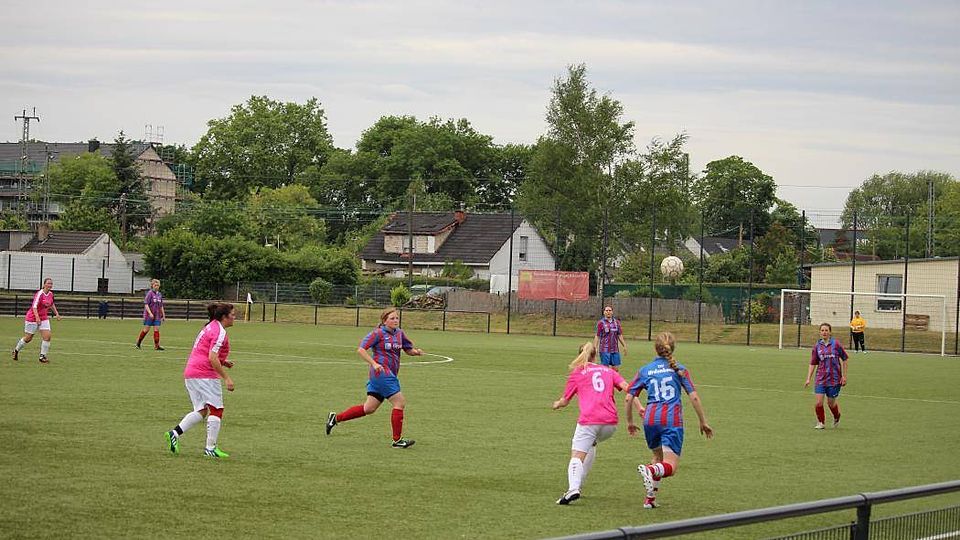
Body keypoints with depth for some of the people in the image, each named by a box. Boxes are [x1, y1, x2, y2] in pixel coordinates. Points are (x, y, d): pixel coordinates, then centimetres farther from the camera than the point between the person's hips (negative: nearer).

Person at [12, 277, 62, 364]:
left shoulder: (50, 294, 2)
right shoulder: (40, 294, -21)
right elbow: (34, 306, -28)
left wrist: (56, 313, 20)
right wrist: (37, 317, -39)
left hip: (44, 318, 6)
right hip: (32, 318, -6)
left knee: (47, 336, -10)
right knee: (28, 338, 5)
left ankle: (42, 356, -2)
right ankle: (16, 350, 29)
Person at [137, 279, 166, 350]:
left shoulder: (160, 294, 10)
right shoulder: (150, 293, -9)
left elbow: (161, 306, 17)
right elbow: (146, 304, -14)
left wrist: (163, 315, 16)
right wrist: (150, 313, -22)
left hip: (157, 316, 5)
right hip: (149, 315, -5)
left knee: (157, 329, -3)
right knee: (146, 329, 0)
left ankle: (156, 346, -5)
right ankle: (138, 341, 19)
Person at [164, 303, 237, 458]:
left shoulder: (210, 327, 18)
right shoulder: (220, 332, -12)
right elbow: (212, 358, -20)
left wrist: (222, 362, 18)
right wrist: (226, 378, -19)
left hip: (191, 372, 9)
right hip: (204, 374, -9)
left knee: (201, 411, 11)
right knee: (216, 410, -2)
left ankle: (175, 433, 0)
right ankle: (210, 448, -2)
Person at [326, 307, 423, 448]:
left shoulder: (399, 333, 12)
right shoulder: (378, 333, -9)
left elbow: (409, 350, 22)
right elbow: (360, 350, -12)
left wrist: (416, 351, -2)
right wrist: (374, 363, -22)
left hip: (389, 375, 8)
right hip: (381, 372, -8)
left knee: (369, 408, 12)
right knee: (400, 402, -10)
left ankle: (336, 417, 22)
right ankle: (397, 440, -3)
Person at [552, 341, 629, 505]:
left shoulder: (577, 373, 14)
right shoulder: (609, 371, 22)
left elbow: (564, 401, 23)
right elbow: (627, 388, 5)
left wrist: (557, 404, 44)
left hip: (589, 420, -4)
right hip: (611, 421, 4)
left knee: (577, 456, -7)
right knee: (591, 444, 30)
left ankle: (573, 488, -33)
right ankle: (578, 483, 24)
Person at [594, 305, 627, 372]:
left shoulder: (617, 322, 9)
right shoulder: (601, 323, -3)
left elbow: (620, 335, 14)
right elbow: (597, 337, -4)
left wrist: (624, 346, 10)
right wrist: (594, 347, -10)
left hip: (615, 350, 4)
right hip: (604, 350, -4)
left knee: (616, 369, 4)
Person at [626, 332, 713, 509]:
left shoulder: (644, 371, 9)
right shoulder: (679, 370, 5)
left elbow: (629, 398, 6)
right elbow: (694, 397, 0)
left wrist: (630, 422, 20)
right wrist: (703, 422, 8)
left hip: (651, 419, 3)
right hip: (672, 421, -3)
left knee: (658, 456, 26)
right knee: (670, 466, -3)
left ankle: (650, 499, 18)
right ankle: (650, 470, -37)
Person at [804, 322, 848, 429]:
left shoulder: (836, 344, -5)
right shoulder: (817, 346, 2)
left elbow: (844, 359, 4)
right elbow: (812, 364, 7)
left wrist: (844, 376, 1)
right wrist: (808, 379, 0)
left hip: (834, 379, -2)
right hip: (820, 379, 2)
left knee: (831, 403, 6)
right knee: (819, 402, -9)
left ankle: (837, 418, 38)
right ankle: (820, 423, 13)